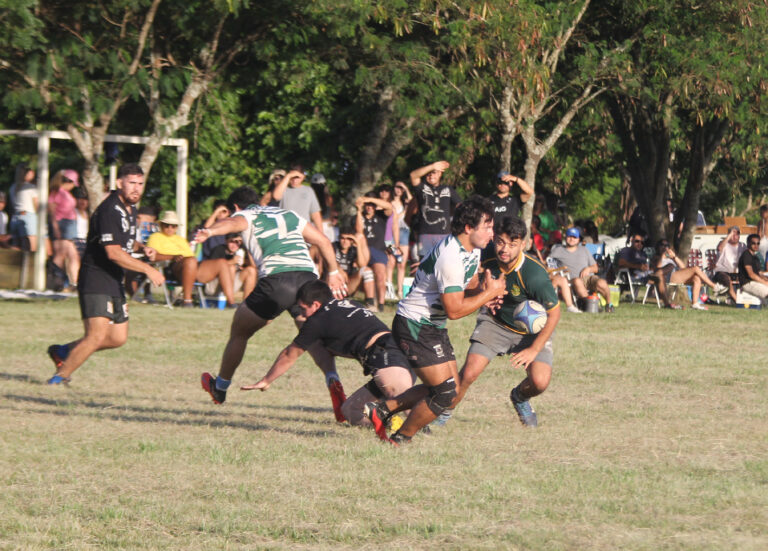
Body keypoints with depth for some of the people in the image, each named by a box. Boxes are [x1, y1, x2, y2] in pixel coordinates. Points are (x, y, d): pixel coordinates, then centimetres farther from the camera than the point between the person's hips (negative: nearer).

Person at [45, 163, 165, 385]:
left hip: (115, 282, 10)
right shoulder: (109, 211, -19)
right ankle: (60, 376, -4)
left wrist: (142, 249, 10)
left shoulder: (130, 208, 12)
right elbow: (113, 253, -26)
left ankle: (63, 351, 27)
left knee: (118, 338, 10)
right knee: (97, 335, -19)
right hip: (96, 281, -10)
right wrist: (147, 269, -24)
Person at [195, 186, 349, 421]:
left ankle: (220, 388, 33)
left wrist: (209, 231, -31)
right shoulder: (288, 214, 31)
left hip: (276, 277, -4)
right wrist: (333, 272, 39)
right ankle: (332, 378, -20)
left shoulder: (244, 215, 15)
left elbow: (233, 223, -11)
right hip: (308, 275, 4)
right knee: (313, 338, 10)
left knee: (239, 332, 17)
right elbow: (323, 241, 30)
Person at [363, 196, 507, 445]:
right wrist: (489, 293, -16)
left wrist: (482, 292, -5)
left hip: (433, 327, 10)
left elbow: (470, 285, 18)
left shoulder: (473, 249, 5)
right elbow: (454, 310, -26)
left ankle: (382, 409, 17)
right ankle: (399, 440, 3)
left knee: (450, 391, 10)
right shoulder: (450, 257, -27)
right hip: (415, 328, -10)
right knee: (445, 392, -12)